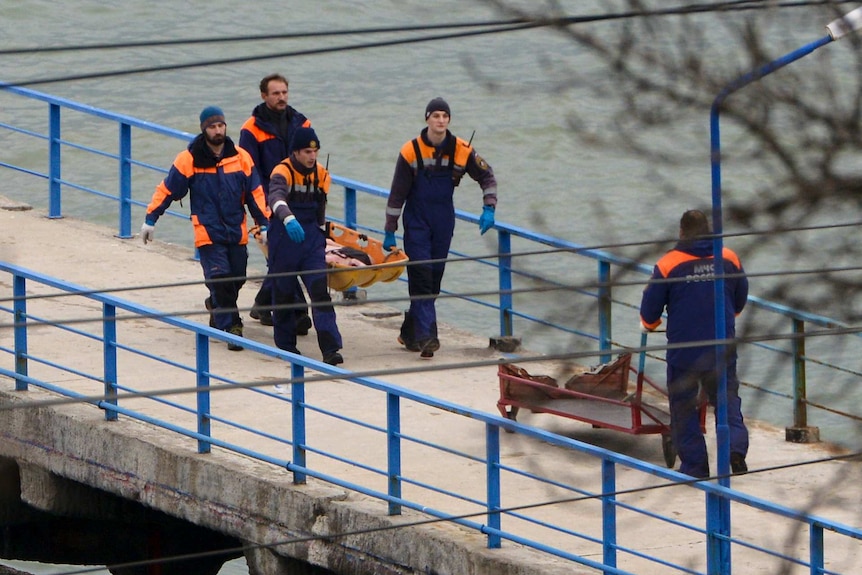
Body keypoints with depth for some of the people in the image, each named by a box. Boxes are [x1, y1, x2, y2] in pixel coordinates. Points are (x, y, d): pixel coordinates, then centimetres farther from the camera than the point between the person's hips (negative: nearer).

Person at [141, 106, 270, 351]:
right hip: (207, 232, -4)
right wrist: (150, 220, 1)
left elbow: (255, 193, 9)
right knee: (220, 280, -14)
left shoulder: (241, 158, 2)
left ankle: (216, 305, 40)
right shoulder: (189, 160, -6)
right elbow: (167, 190, 0)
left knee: (237, 278, 11)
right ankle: (230, 326, -8)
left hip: (236, 232, 4)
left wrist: (264, 224, 6)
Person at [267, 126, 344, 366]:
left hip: (311, 239, 4)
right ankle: (286, 344, 26)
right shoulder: (283, 172, -17)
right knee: (284, 293, 8)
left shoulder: (320, 174, 3)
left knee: (321, 292, -9)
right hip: (284, 239, -4)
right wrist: (288, 219, -57)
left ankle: (330, 348, -15)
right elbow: (276, 197, -39)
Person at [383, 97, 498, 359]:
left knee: (434, 279, 9)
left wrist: (489, 209, -4)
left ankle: (410, 332, 23)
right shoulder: (411, 151, -10)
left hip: (444, 221, 3)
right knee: (421, 276, -13)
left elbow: (487, 176, 8)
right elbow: (397, 193, -5)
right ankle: (426, 337, -19)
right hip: (417, 221, -3)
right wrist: (390, 231, -4)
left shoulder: (461, 150, -5)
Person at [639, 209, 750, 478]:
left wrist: (650, 324, 22)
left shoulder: (668, 264, -10)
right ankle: (736, 447, -5)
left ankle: (694, 463, 6)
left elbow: (650, 310, -2)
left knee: (683, 405, 8)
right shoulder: (729, 259, 1)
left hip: (683, 350, -3)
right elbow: (740, 301, 16)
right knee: (727, 398, 15)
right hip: (722, 349, 3)